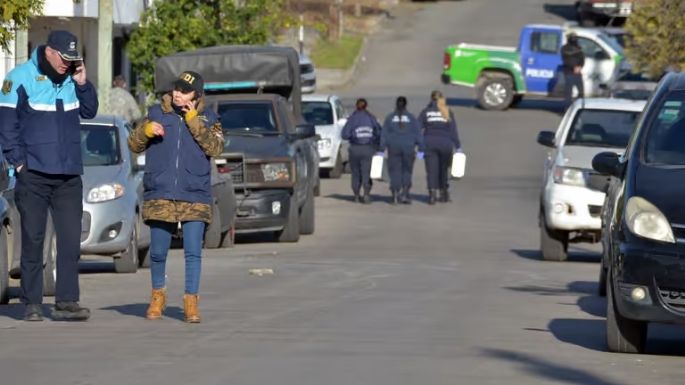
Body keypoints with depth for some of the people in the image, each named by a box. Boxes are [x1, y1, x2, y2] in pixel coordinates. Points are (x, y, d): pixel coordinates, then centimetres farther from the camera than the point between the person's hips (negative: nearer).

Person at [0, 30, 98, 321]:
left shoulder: (71, 79, 7)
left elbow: (89, 112, 13)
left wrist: (82, 84, -2)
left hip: (69, 176, 4)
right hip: (33, 175, -4)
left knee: (71, 239, 0)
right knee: (33, 240, 0)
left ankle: (66, 302, 2)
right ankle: (32, 304, 5)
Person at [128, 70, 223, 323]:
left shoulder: (207, 118, 5)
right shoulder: (157, 113, 8)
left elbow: (215, 148, -10)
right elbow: (134, 145, 10)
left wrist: (193, 121, -12)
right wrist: (146, 131, -11)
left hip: (195, 198, -1)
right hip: (160, 195, 1)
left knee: (193, 252, -5)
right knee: (158, 252, 7)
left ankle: (191, 302, 4)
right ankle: (158, 296, 27)